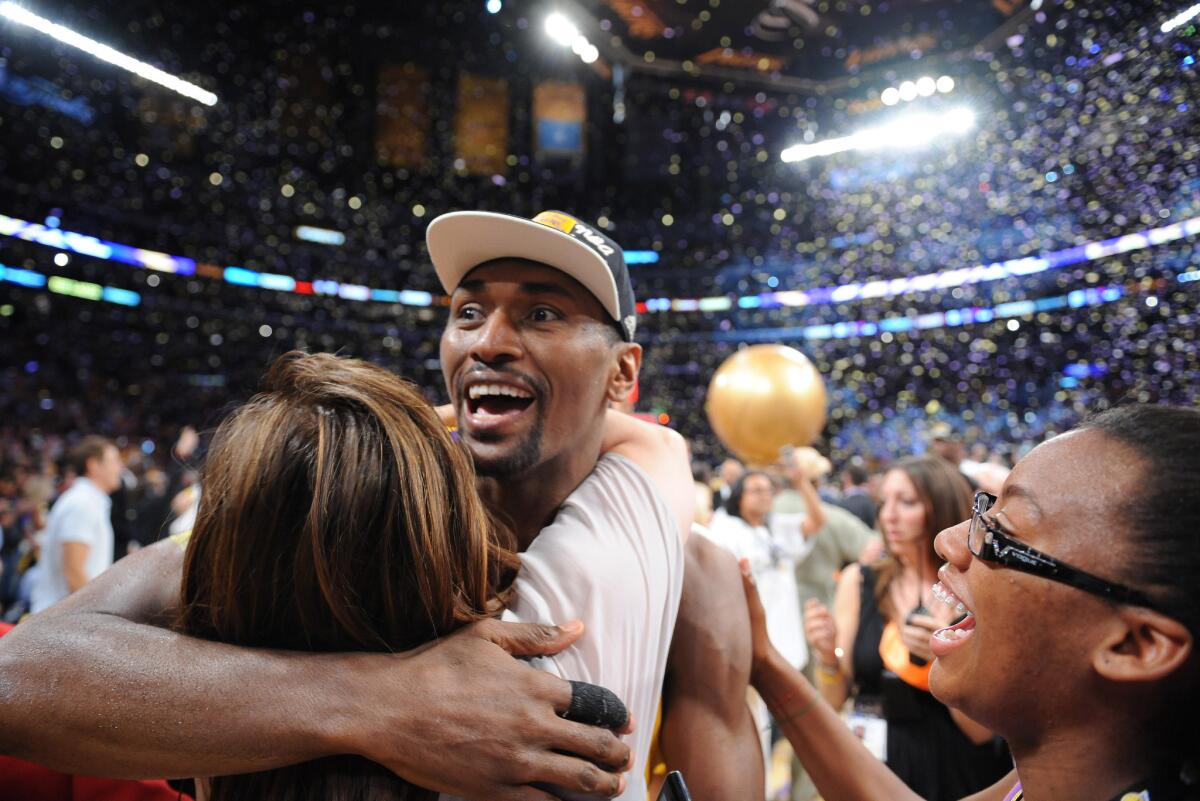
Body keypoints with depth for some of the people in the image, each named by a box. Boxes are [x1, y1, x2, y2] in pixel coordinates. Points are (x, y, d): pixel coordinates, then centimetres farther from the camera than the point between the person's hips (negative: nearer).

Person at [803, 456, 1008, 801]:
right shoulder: (858, 581, -6)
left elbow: (982, 730, -11)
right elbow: (834, 701, -2)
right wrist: (828, 657, -20)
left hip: (955, 773, -1)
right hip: (874, 766, 2)